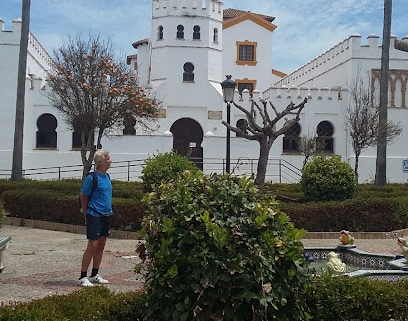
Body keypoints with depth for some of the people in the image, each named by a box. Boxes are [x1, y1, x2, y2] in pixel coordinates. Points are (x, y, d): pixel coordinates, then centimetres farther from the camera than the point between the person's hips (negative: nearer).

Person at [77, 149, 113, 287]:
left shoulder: (107, 177, 10)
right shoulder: (91, 178, -13)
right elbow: (84, 197, -8)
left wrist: (109, 212, 16)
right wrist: (86, 216, -3)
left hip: (106, 215, 8)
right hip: (95, 216, -8)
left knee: (101, 245, 11)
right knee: (92, 245, -8)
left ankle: (95, 275, 22)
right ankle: (82, 277, 1)